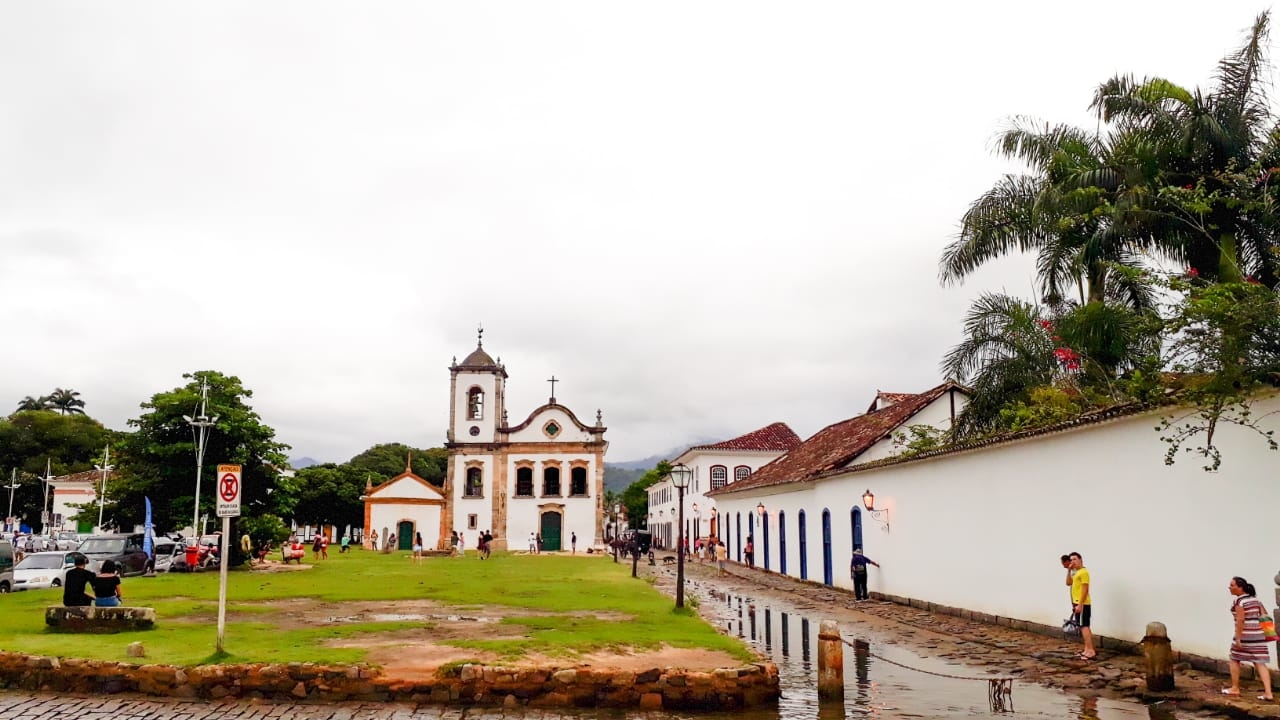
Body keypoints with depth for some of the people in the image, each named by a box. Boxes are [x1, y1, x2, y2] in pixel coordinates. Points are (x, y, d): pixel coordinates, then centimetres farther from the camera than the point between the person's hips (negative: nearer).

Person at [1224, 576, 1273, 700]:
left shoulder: (1239, 601, -12)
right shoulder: (1255, 599, 12)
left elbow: (1240, 620, -18)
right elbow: (1265, 615, 14)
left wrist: (1238, 638, -17)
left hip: (1245, 635, -7)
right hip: (1258, 634, 7)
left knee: (1234, 659, 10)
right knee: (1259, 662, 5)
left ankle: (1235, 688, 18)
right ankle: (1268, 692, -3)